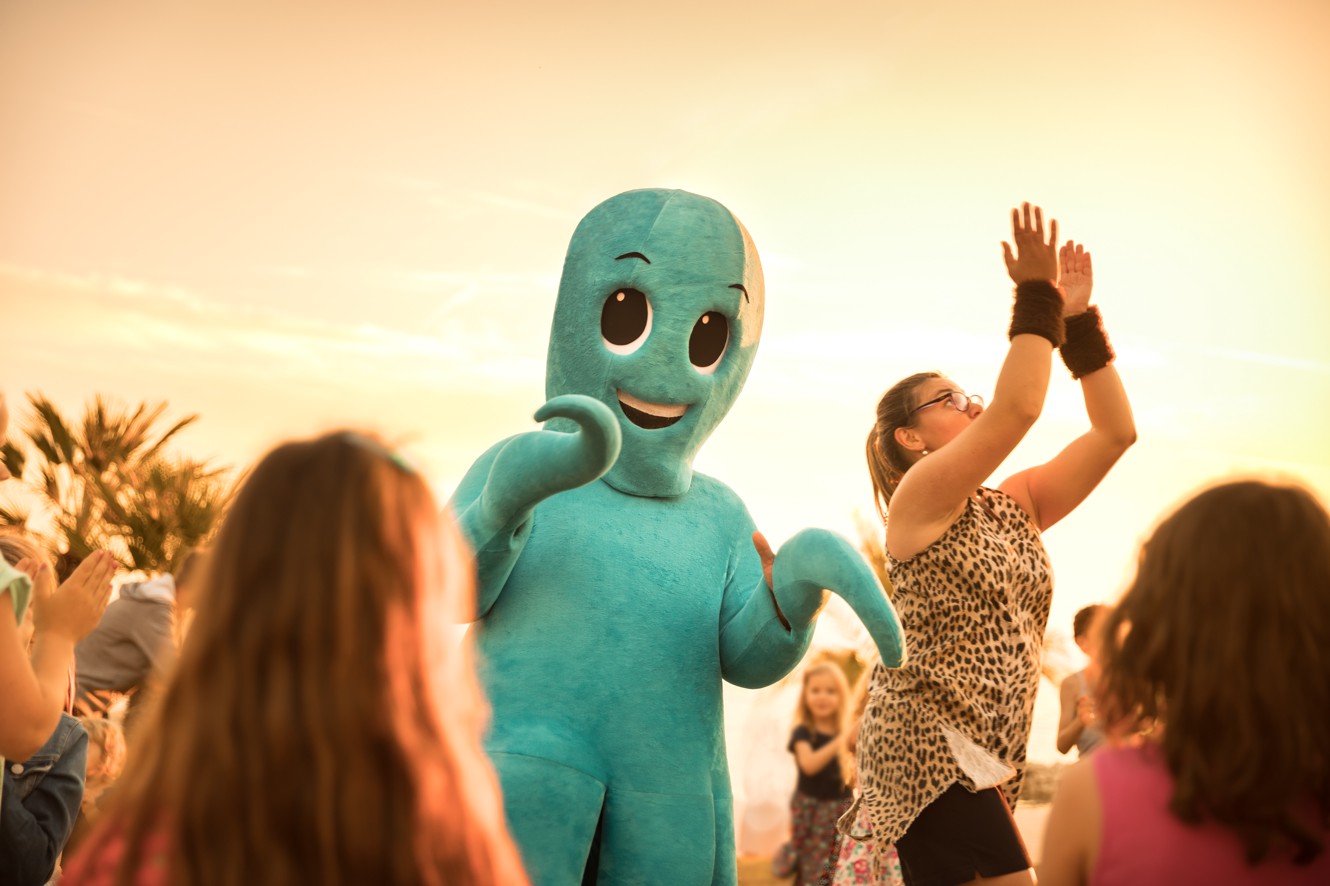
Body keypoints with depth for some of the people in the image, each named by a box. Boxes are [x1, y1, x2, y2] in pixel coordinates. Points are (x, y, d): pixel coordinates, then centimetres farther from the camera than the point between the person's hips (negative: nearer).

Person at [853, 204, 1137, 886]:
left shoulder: (1013, 508, 17)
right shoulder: (921, 496, -4)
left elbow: (1115, 429, 13)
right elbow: (1017, 409, -18)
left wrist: (1077, 319, 10)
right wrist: (1037, 298, -9)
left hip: (987, 763, 8)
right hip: (927, 744, -8)